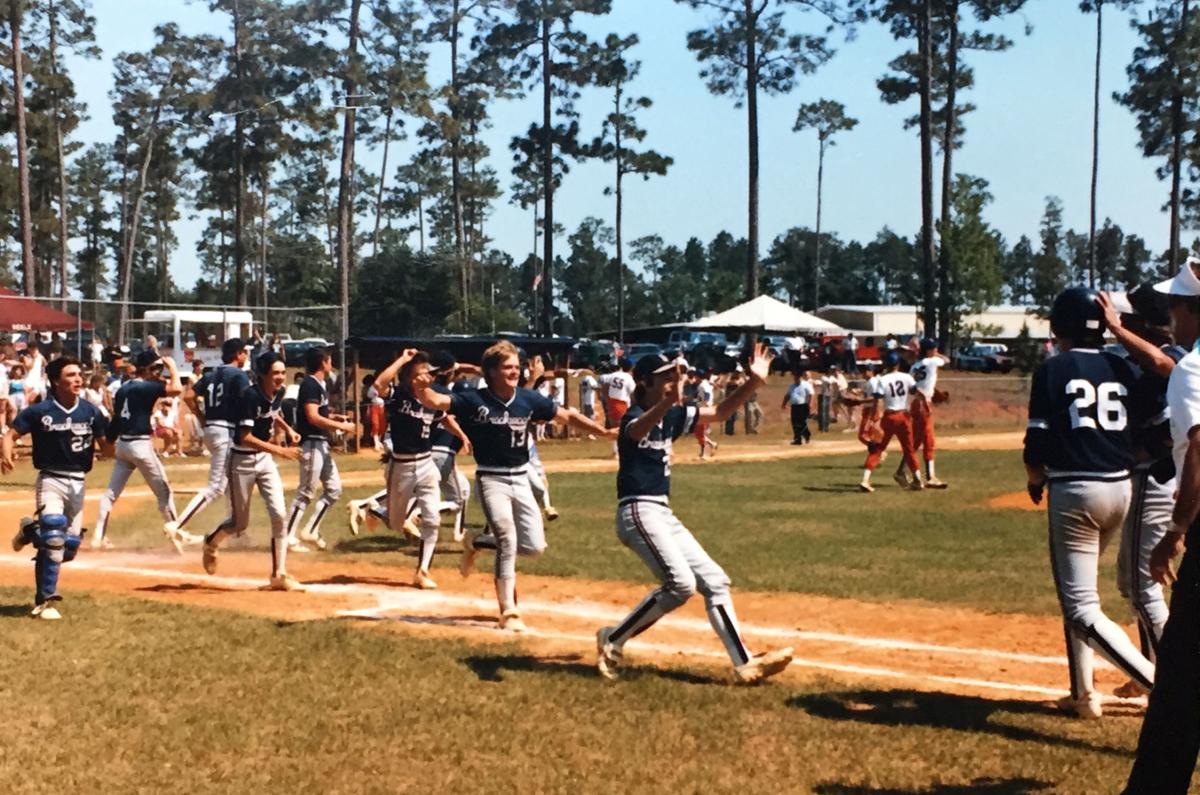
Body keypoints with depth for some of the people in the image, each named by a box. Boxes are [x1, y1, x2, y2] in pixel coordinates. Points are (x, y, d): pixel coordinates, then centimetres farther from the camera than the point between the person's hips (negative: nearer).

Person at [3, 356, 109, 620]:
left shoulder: (90, 411, 0)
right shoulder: (40, 411, -9)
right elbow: (10, 434, -9)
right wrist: (5, 455, -28)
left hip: (78, 482, 4)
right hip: (51, 480, -4)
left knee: (69, 547, 9)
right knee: (53, 540, -19)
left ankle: (31, 531, 38)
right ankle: (44, 601, -6)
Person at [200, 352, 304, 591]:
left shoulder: (278, 393, -1)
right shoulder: (250, 396, -23)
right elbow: (245, 438, -28)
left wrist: (287, 429, 9)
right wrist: (279, 450, -33)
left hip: (265, 459, 6)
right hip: (242, 461, -6)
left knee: (279, 515, -7)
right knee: (239, 524, 7)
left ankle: (279, 575, -1)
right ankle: (211, 543, 40)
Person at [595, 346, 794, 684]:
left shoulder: (672, 416, 12)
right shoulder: (636, 417, -13)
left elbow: (719, 413, 15)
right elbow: (638, 430, -38)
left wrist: (752, 382, 0)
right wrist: (670, 400, -58)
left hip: (664, 515, 9)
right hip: (638, 512, -9)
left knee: (714, 580, 5)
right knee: (680, 583, -20)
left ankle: (745, 664, 7)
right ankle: (612, 640, -5)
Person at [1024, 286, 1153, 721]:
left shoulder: (1052, 370, -4)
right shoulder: (1125, 370, 9)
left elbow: (1037, 443, -7)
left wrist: (1036, 481, 11)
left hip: (1073, 491, -6)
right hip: (1121, 490, 6)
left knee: (1081, 609, -3)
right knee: (1078, 591, 22)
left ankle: (1158, 681, -17)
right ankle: (1083, 692, 22)